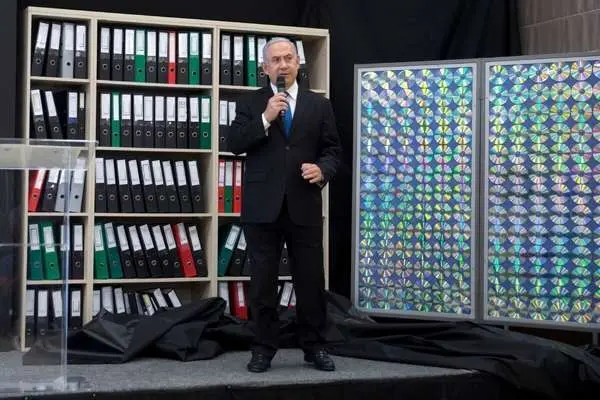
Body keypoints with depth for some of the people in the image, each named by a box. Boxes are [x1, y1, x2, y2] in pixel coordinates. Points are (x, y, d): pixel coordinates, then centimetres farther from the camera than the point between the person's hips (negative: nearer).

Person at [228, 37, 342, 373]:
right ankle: (264, 348, 16)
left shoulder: (319, 104, 9)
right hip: (262, 206, 0)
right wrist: (266, 118, -15)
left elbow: (333, 150, 8)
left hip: (304, 205, 1)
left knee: (311, 280, 5)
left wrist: (323, 169, -13)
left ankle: (315, 346, 18)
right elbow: (234, 144, -6)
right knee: (263, 281, 5)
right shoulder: (250, 103, 6)